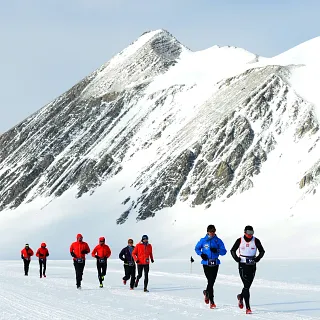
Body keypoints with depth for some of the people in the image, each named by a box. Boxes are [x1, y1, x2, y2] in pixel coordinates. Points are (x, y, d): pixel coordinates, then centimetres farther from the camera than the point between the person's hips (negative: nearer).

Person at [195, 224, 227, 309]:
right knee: (210, 281, -11)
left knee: (212, 282, 7)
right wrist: (201, 254, -3)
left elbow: (224, 251, 3)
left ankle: (206, 292, 39)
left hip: (215, 264, 2)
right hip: (206, 263, -2)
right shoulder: (203, 240, 4)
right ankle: (211, 302, -6)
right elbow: (197, 248, 16)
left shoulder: (218, 241, 4)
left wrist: (217, 250, -17)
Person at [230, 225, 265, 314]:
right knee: (246, 286, -10)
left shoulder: (256, 241, -1)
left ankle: (241, 296, 40)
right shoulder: (240, 240, -2)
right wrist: (236, 258, -5)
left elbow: (262, 251, 10)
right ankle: (248, 308, -9)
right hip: (243, 265, -2)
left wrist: (257, 258, -5)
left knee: (248, 285, 7)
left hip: (252, 266, 2)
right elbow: (233, 250, 10)